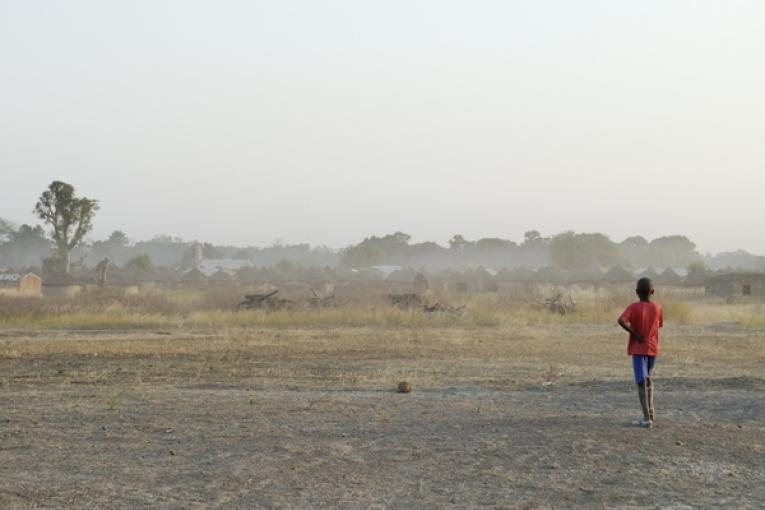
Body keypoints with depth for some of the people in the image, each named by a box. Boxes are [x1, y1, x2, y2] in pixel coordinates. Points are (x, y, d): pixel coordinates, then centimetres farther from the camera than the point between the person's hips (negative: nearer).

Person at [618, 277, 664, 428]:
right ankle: (650, 411, 23)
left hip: (638, 349, -4)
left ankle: (647, 418, -11)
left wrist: (634, 333, -16)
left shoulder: (634, 307, -11)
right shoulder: (658, 308, -1)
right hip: (653, 348, 4)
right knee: (648, 378, 24)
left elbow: (621, 320, -27)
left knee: (641, 382, -5)